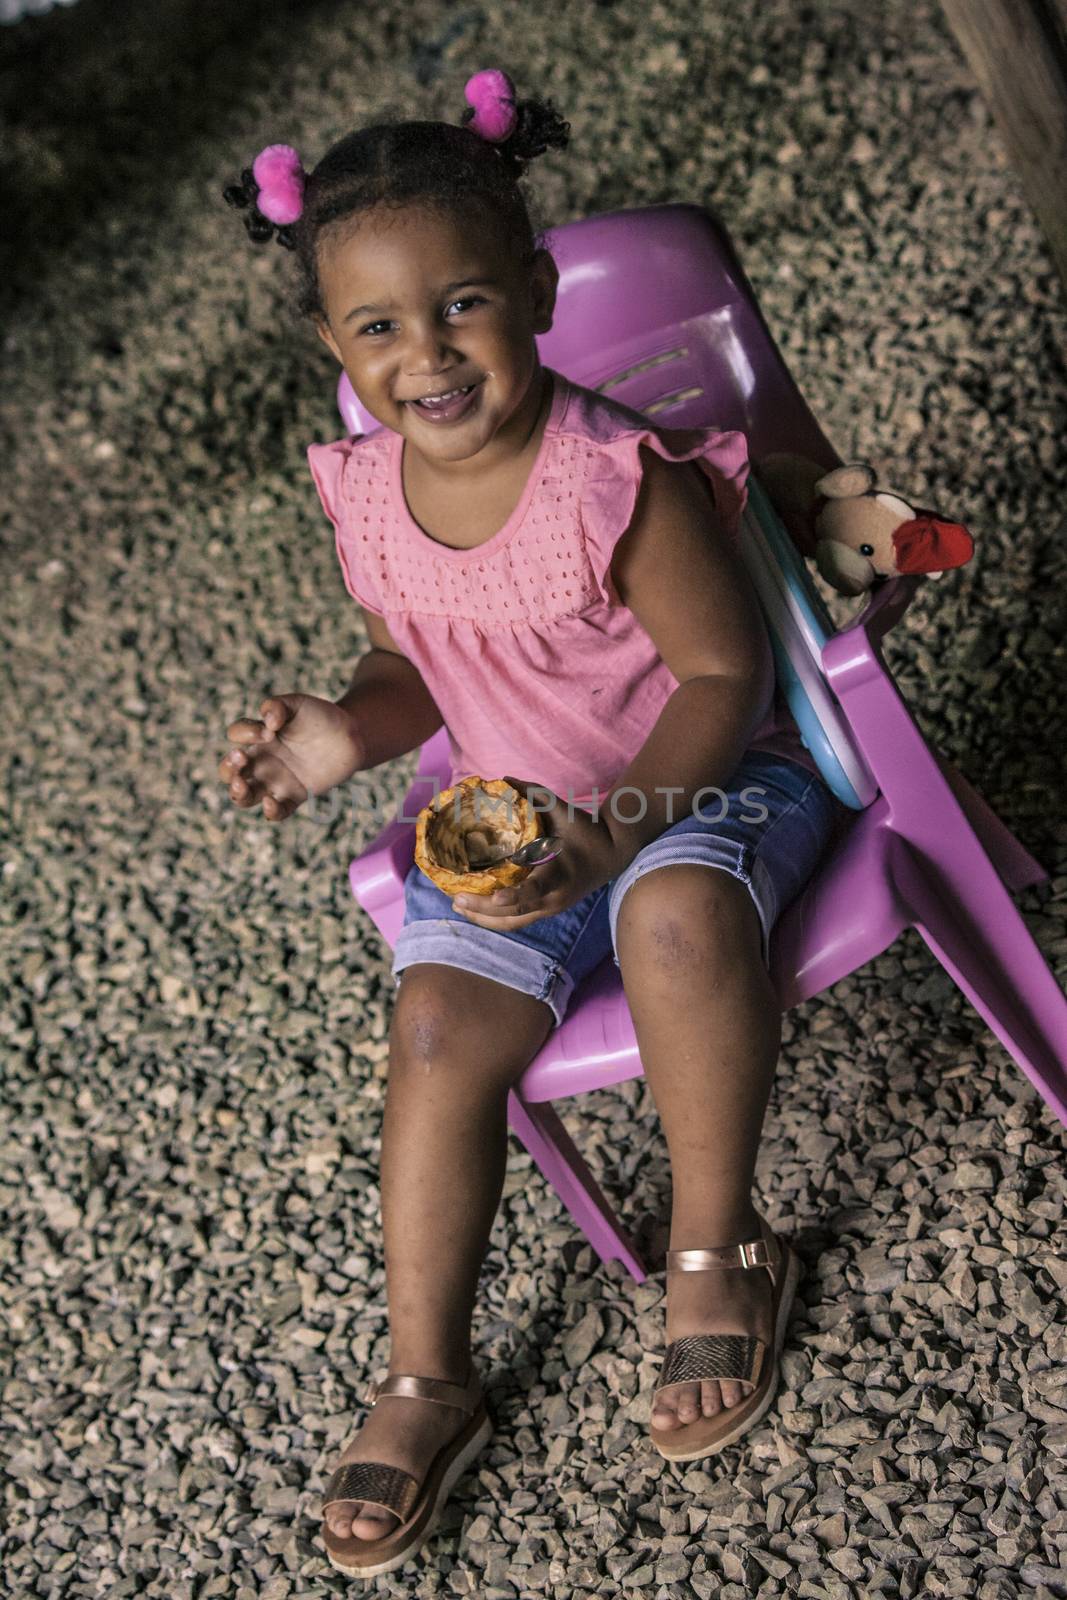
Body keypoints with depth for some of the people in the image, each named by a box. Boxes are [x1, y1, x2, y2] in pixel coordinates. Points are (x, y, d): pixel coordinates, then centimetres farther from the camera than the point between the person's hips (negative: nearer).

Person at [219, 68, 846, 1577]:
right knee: (440, 1029, -12)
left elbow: (724, 675, -19)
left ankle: (718, 1250, -12)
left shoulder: (624, 482, -24)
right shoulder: (364, 496, -6)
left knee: (678, 916, -37)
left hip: (703, 781, -5)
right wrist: (343, 733, -12)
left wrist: (619, 827, -32)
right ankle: (426, 1379, 5)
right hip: (510, 815, 5)